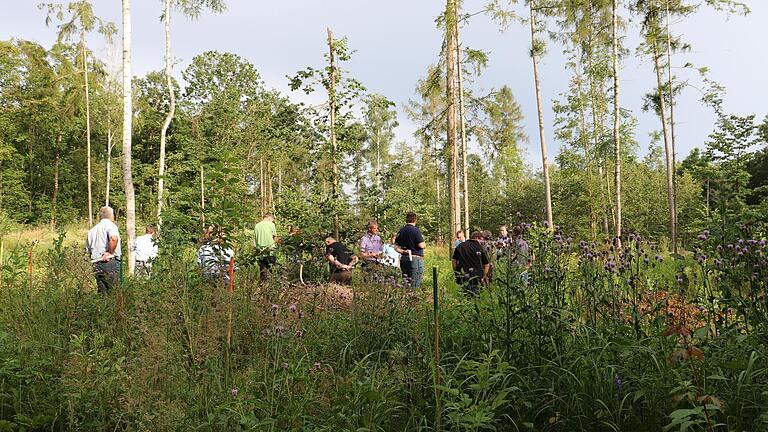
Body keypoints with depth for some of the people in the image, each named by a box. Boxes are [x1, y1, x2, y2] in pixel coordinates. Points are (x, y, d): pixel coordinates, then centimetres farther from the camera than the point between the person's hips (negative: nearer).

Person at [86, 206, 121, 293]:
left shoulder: (92, 230, 21)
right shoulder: (109, 224, -3)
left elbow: (88, 249, 22)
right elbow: (114, 238, -25)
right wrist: (110, 253, -13)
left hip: (96, 265, 7)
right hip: (110, 262, -7)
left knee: (102, 291, 10)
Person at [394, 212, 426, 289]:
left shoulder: (401, 231, 9)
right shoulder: (415, 230, -11)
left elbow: (396, 247, 8)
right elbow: (421, 245, -15)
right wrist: (425, 244, 6)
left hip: (403, 259, 7)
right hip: (415, 259, -6)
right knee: (414, 285, -3)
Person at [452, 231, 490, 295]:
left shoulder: (460, 246, 8)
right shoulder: (481, 248, 1)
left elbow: (453, 260, 9)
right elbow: (487, 264, 3)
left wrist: (456, 273, 17)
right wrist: (483, 277, 13)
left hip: (462, 277, 2)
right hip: (475, 278, -2)